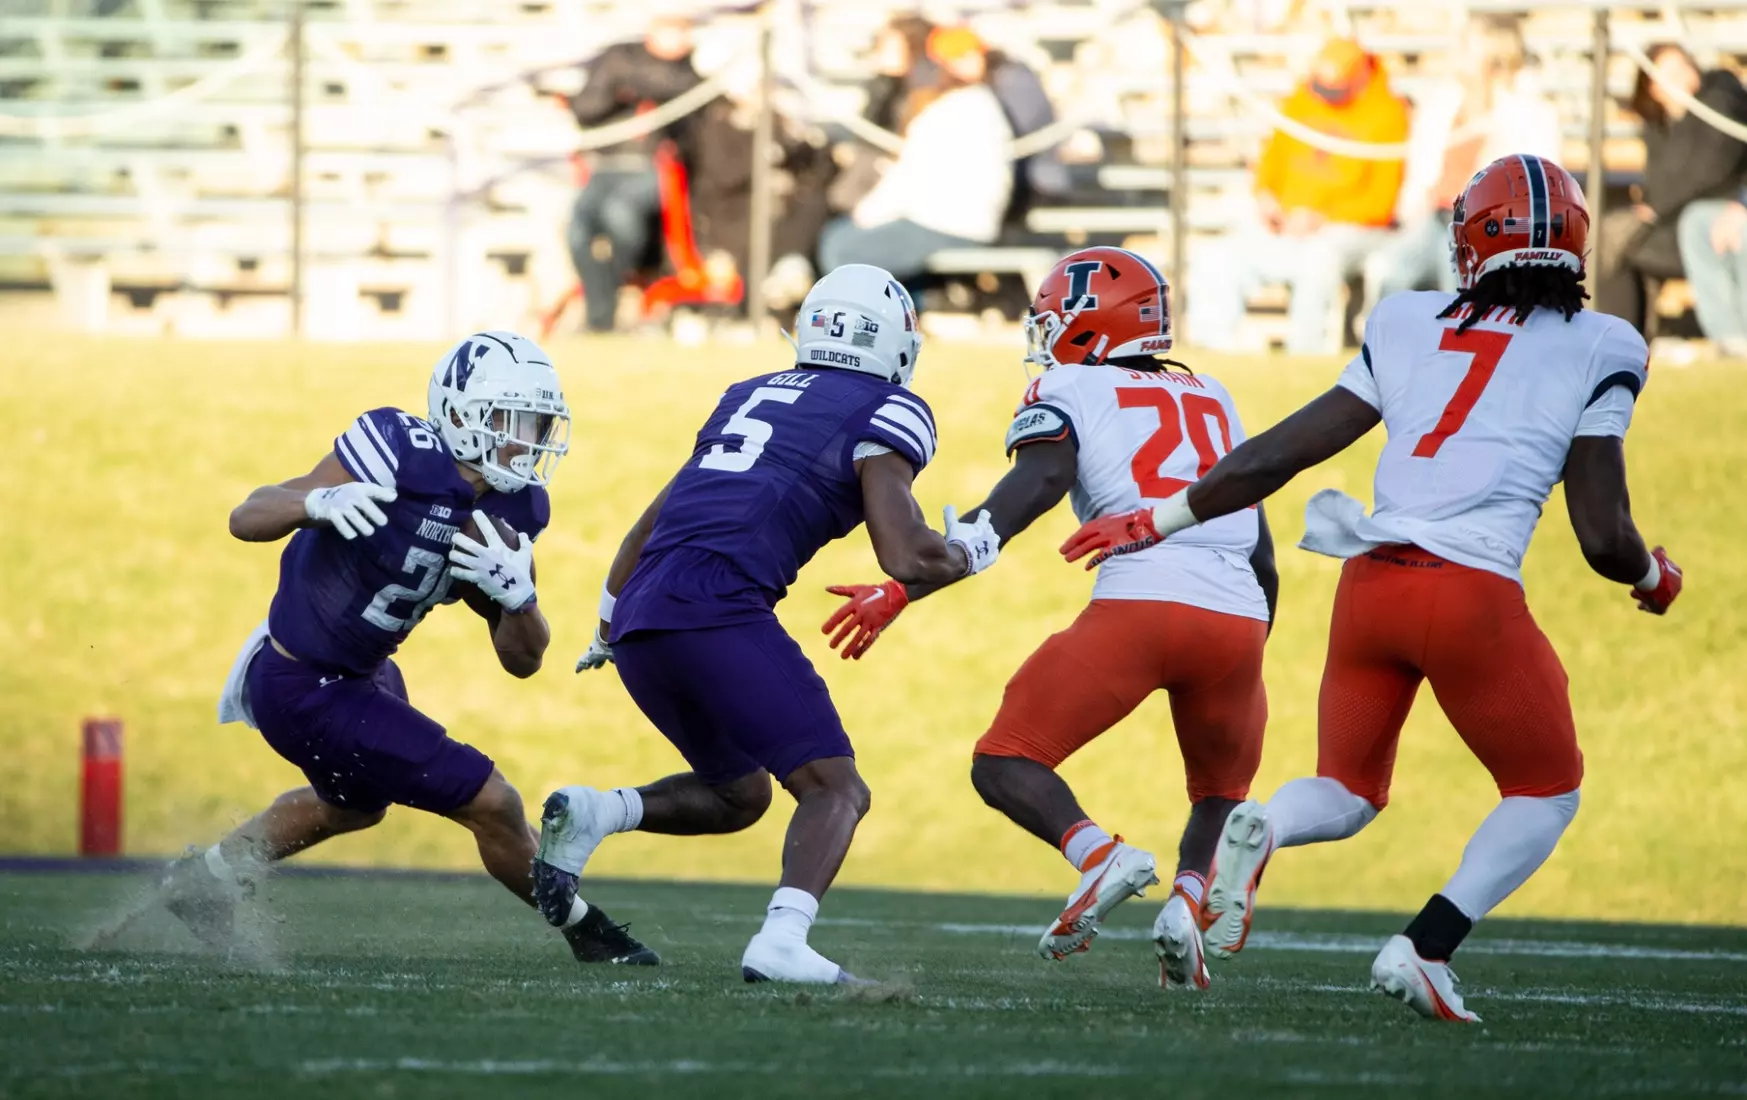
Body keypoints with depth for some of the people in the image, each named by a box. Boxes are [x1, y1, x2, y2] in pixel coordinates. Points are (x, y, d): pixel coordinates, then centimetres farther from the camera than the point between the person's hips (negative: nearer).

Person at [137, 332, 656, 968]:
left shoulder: (509, 511, -5)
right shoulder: (397, 457, -26)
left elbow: (522, 661, -3)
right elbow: (246, 519, -24)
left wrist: (516, 594, -24)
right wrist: (322, 501, -44)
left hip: (358, 673, 9)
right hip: (305, 693, -9)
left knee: (357, 804, 36)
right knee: (491, 804, -5)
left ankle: (205, 880, 53)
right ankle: (588, 933, 18)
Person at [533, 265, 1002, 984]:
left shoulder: (749, 396, 27)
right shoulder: (885, 414, 5)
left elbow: (649, 525, 32)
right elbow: (906, 559, -5)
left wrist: (609, 624, 43)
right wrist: (968, 552, 17)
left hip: (638, 626, 7)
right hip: (717, 612, -7)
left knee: (738, 795, 23)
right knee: (835, 790, -2)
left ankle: (592, 814, 0)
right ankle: (782, 939, -26)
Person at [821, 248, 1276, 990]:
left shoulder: (1069, 393, 11)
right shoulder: (1213, 401, 28)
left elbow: (1025, 497, -5)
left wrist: (903, 592, -8)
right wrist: (1252, 657, 39)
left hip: (1138, 605, -5)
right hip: (1236, 618, 5)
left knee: (1007, 764, 8)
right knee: (1220, 794, 26)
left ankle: (1098, 854, -20)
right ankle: (1188, 899, -3)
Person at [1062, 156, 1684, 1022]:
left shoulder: (1409, 330, 14)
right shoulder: (1594, 352, 4)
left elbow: (1275, 457, 13)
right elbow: (1605, 539, 1)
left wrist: (1157, 521, 23)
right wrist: (1654, 579, 24)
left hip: (1370, 582, 4)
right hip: (1474, 591, -4)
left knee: (1348, 791, 22)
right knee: (1546, 792, 19)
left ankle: (1261, 828, -13)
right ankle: (1427, 946, -1)